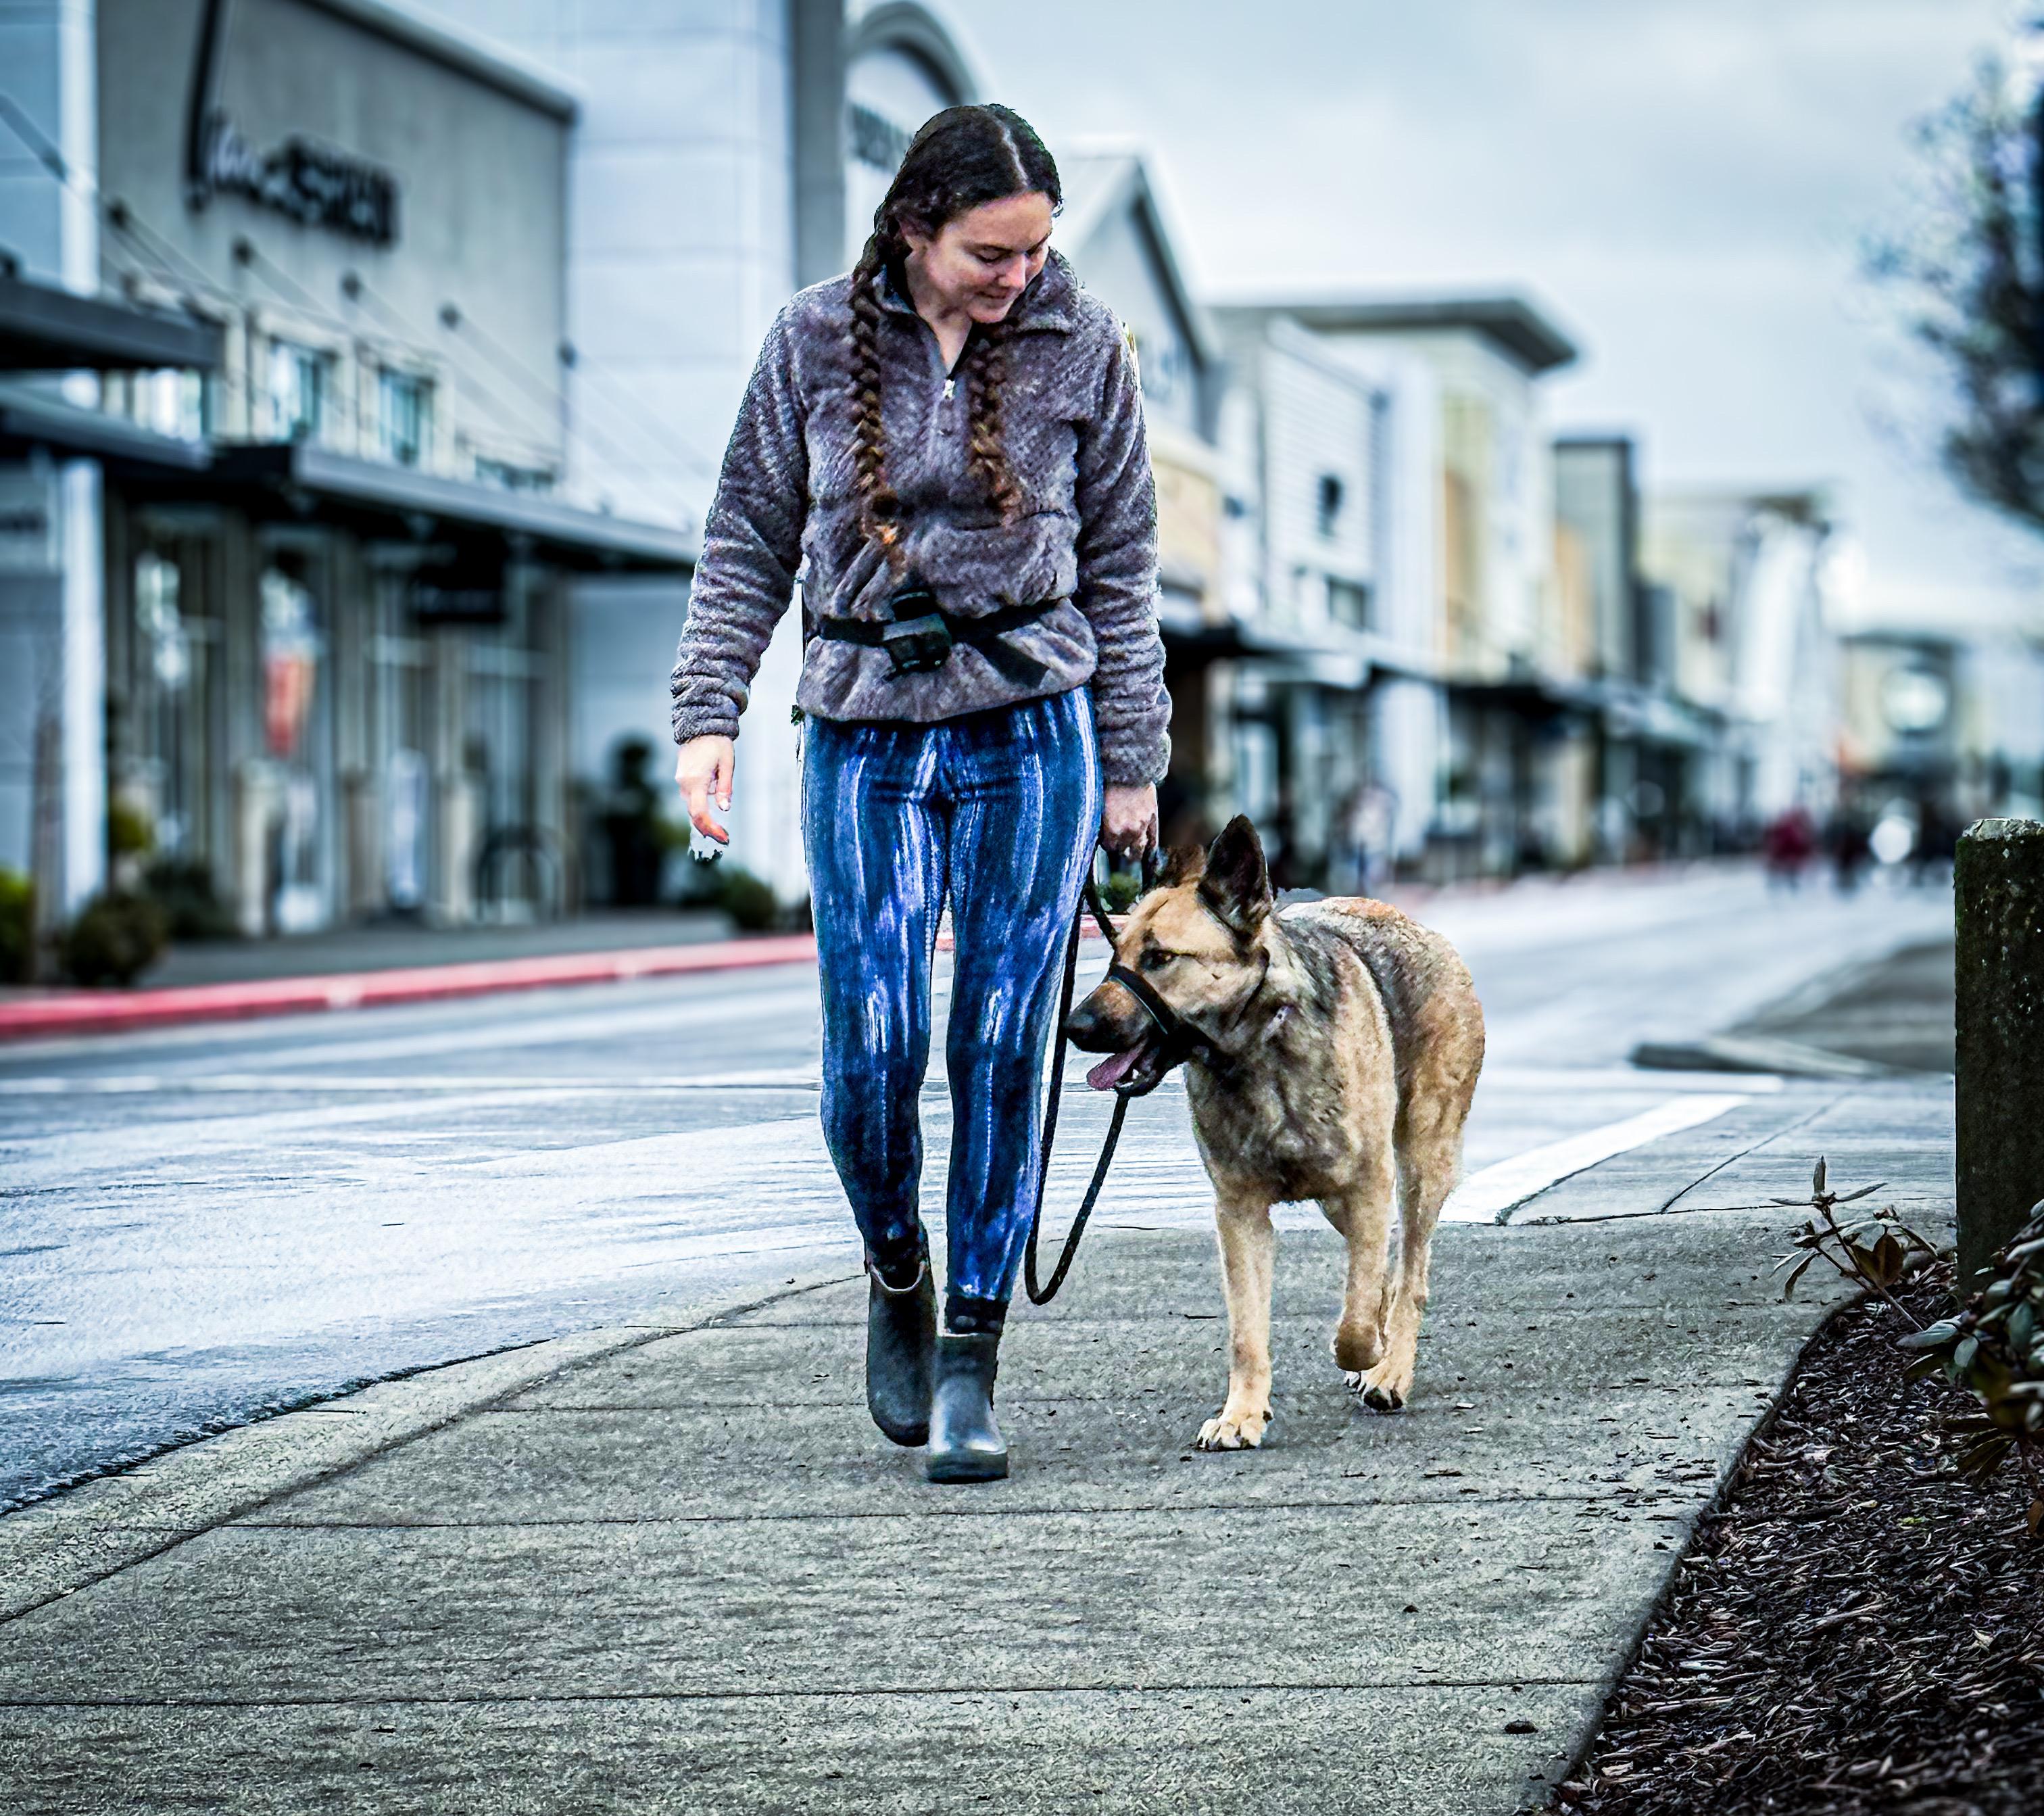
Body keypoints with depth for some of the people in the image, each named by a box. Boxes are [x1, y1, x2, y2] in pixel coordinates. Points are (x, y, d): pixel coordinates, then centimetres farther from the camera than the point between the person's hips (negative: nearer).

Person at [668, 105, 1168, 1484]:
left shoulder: (1083, 345, 2)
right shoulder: (817, 343, 1)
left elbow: (1120, 567, 8)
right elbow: (750, 542, 9)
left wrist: (1133, 763, 7)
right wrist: (709, 713, 0)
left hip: (1031, 730, 0)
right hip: (866, 737, 0)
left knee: (1003, 1048, -3)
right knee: (872, 1048, -8)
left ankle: (972, 1361, 5)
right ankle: (898, 1278, 22)